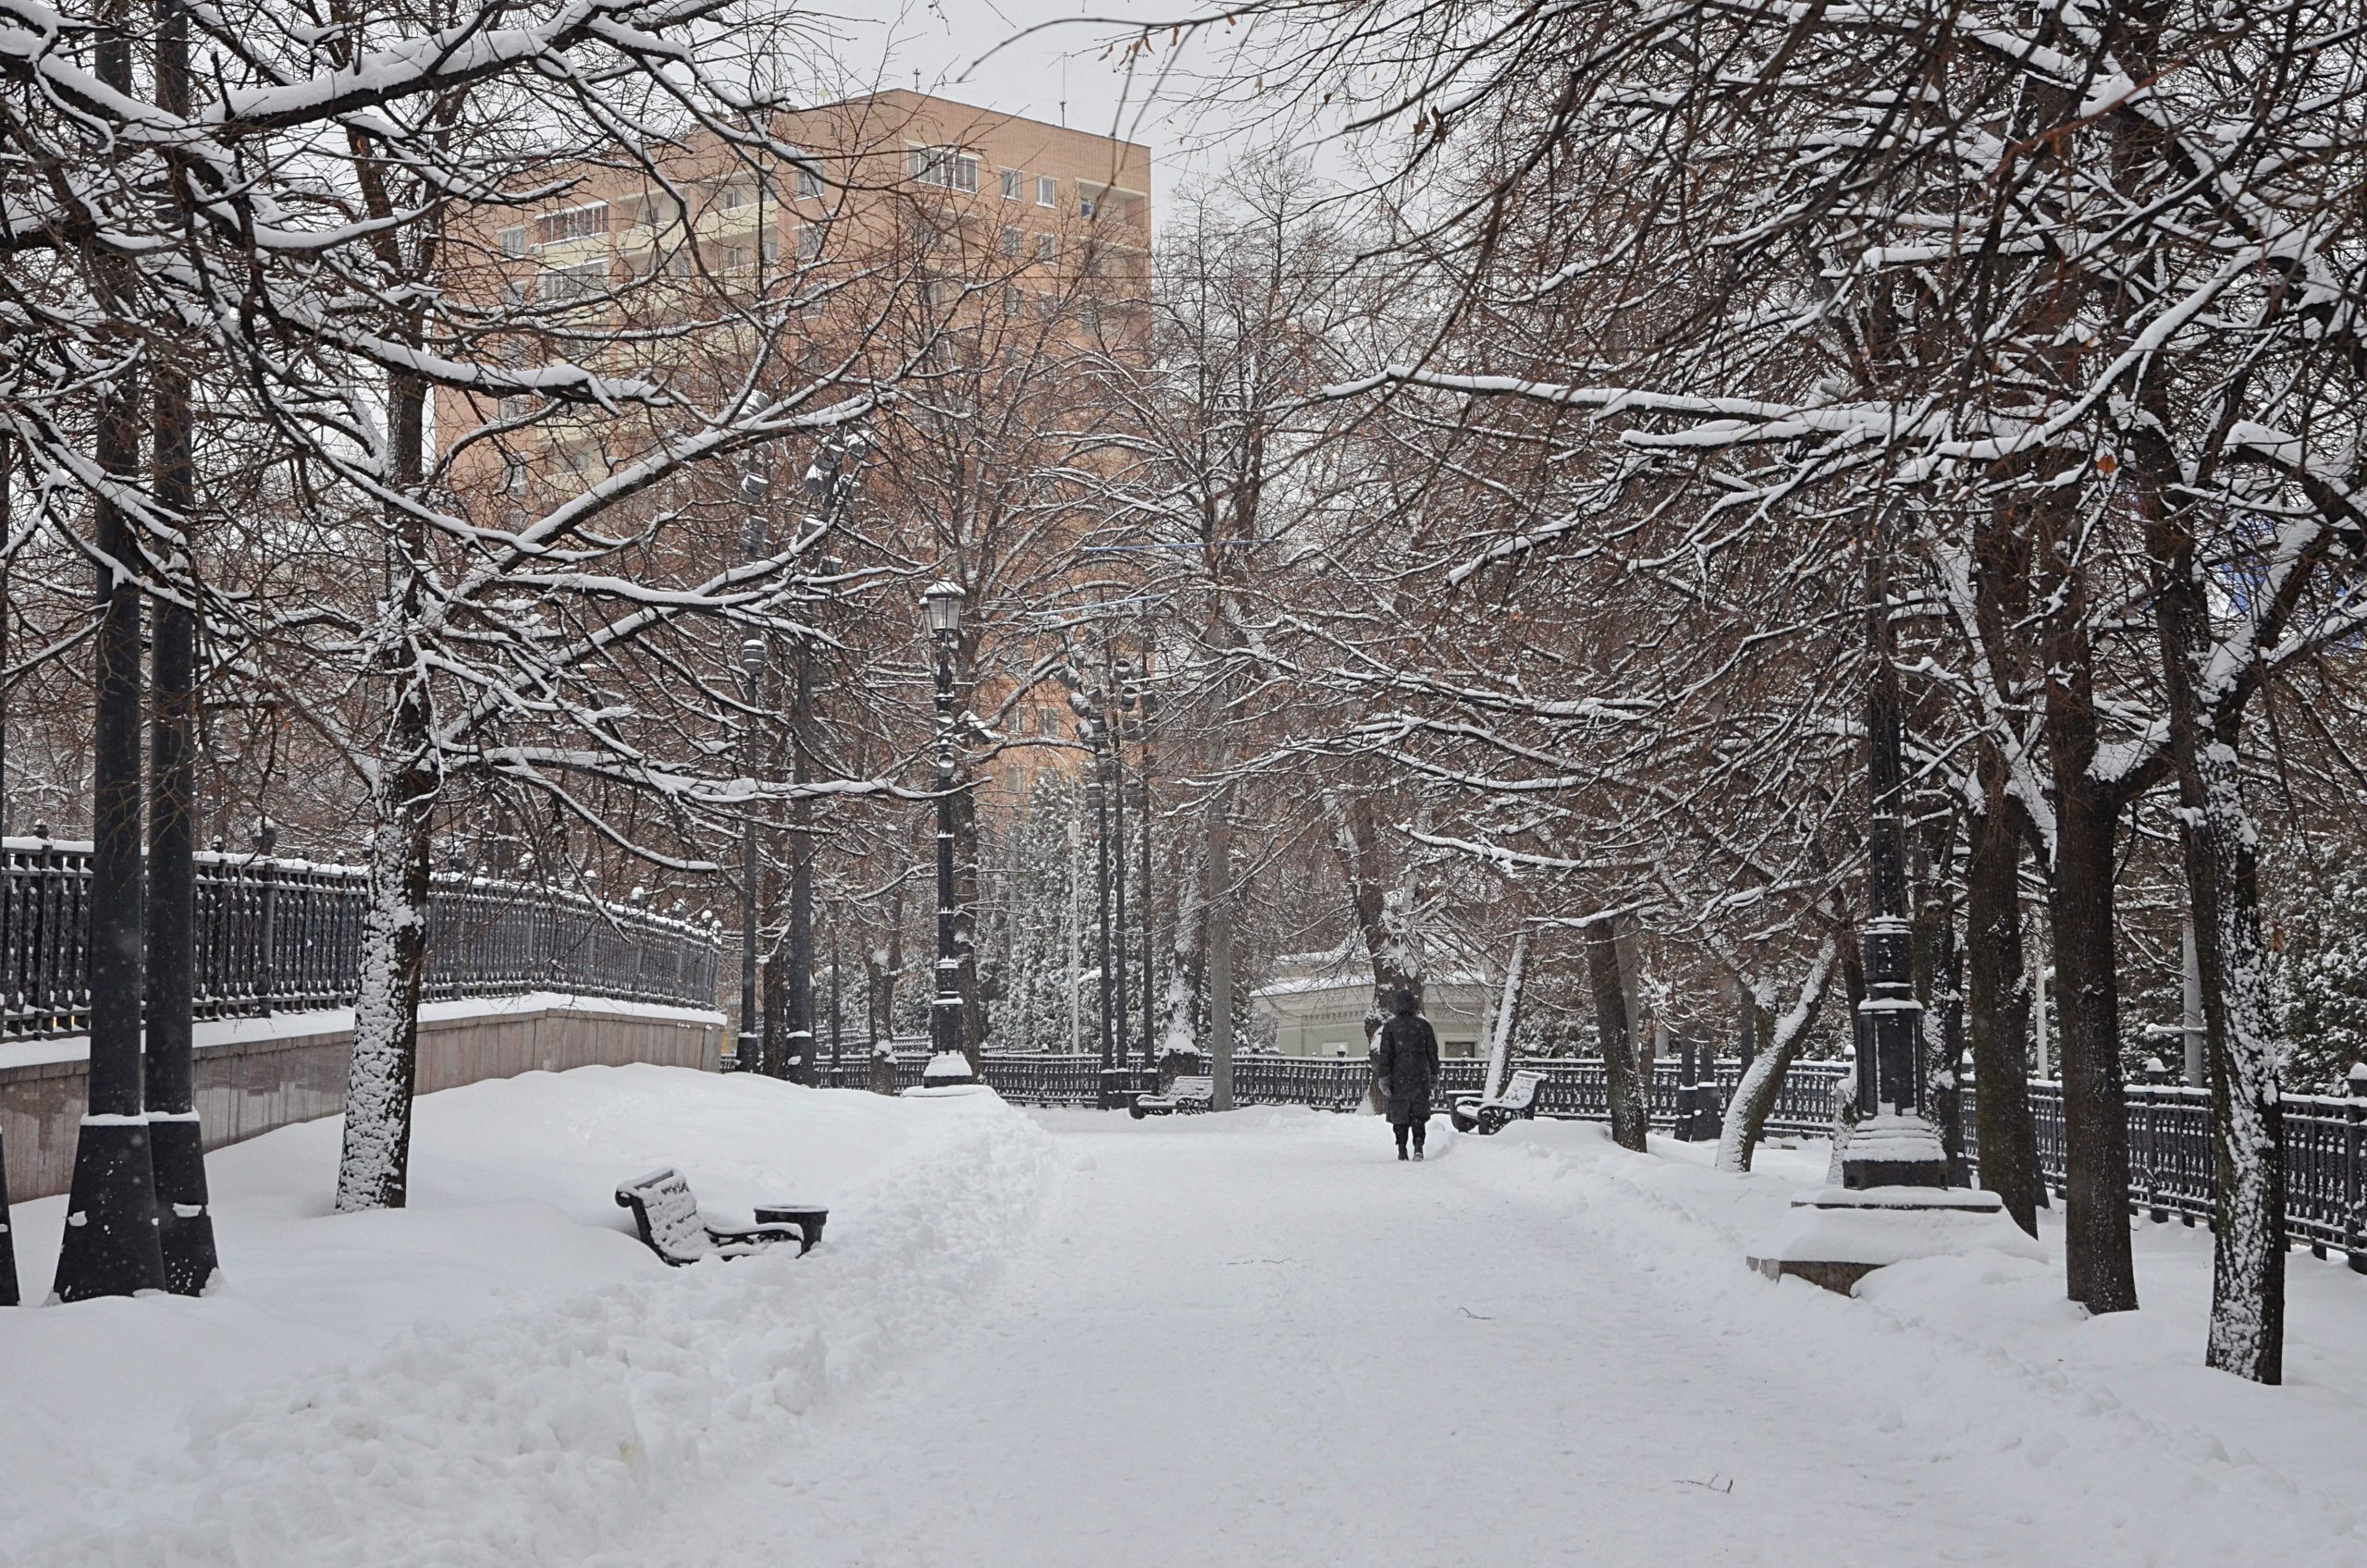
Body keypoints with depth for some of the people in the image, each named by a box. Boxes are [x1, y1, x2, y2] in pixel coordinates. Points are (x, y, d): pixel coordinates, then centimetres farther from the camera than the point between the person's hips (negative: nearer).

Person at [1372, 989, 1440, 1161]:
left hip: (1398, 1077, -1)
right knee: (1419, 1113, 6)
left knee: (1399, 1114, 6)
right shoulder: (1423, 1025, 2)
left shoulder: (1390, 1027, -2)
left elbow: (1384, 1054, -5)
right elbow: (1433, 1052, 7)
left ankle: (1402, 1149, 4)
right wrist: (1434, 1074, 15)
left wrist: (1383, 1076, -3)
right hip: (1420, 1076, 1)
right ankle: (1418, 1144, -11)